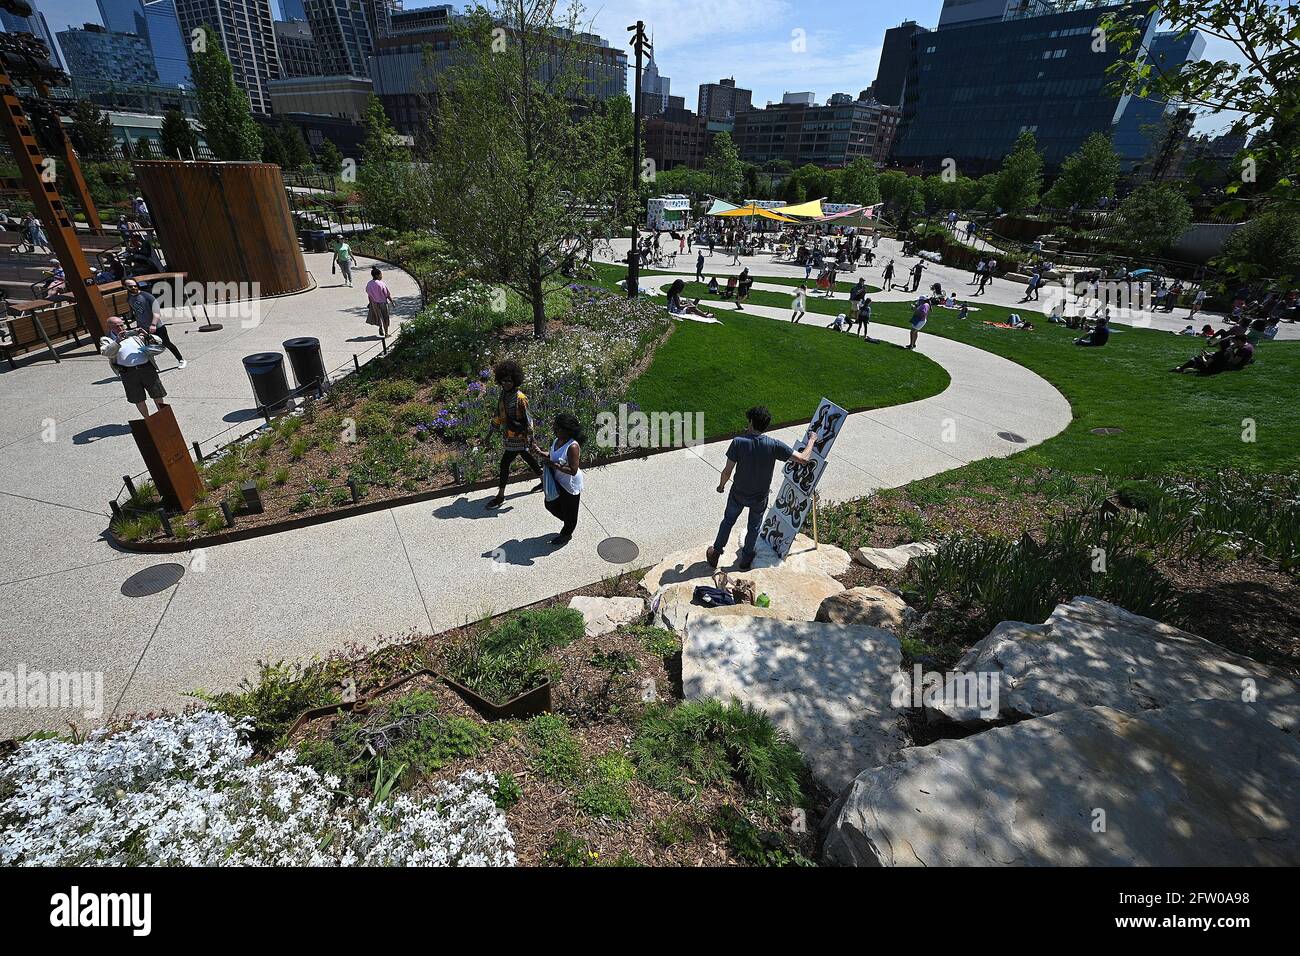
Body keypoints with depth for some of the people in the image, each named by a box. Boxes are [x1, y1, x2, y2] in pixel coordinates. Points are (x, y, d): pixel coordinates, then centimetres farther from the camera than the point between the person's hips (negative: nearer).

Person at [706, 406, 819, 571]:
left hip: (738, 494, 0)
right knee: (753, 527, 25)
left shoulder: (738, 442, -23)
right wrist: (812, 440, 0)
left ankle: (715, 554, 38)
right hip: (760, 497, 0)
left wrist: (721, 486, 2)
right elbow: (803, 459, -18)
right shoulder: (774, 445, -22)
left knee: (728, 521, 25)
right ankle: (746, 560, 41)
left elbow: (727, 471, -18)